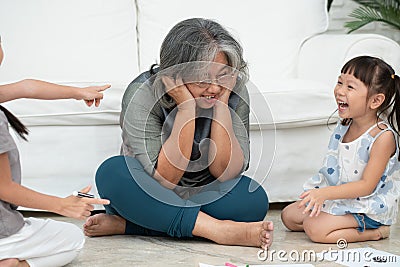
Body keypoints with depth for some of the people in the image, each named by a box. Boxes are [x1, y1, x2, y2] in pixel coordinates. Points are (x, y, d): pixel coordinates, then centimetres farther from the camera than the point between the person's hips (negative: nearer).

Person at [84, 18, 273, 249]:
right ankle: (219, 230, -33)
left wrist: (222, 104, -26)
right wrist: (187, 108, -33)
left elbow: (227, 173, -19)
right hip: (151, 199, -2)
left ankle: (127, 225, -23)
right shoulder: (143, 94, -23)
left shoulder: (235, 93, -14)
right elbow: (162, 180, -28)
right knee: (112, 173, -31)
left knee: (254, 199, -27)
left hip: (202, 197, 2)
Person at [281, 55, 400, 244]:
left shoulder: (383, 137, -23)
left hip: (369, 208, -9)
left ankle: (375, 232, -7)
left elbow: (367, 186, -24)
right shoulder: (344, 125, 1)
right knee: (288, 216, 6)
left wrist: (325, 193, -30)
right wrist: (318, 196, 0)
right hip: (339, 198, 9)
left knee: (315, 228, -25)